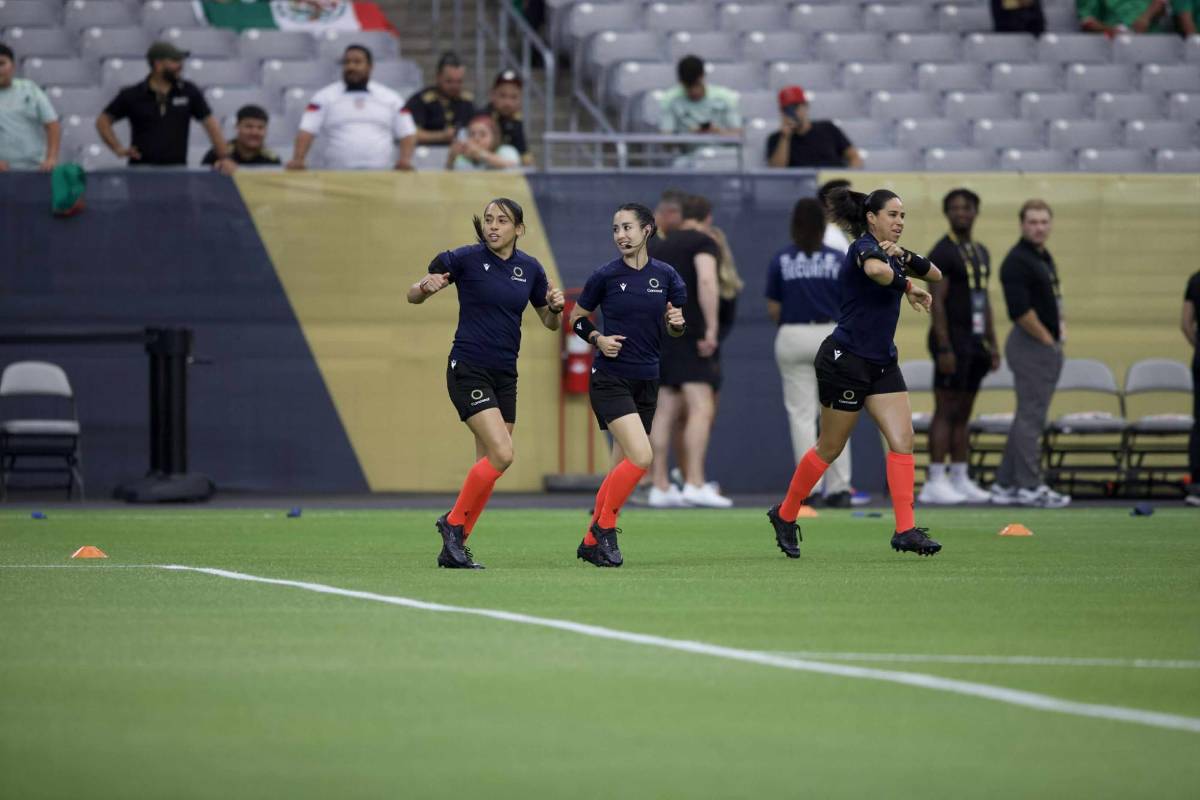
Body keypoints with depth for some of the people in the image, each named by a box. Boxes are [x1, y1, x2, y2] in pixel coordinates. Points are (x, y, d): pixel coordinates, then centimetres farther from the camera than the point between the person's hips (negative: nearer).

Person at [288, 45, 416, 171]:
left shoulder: (391, 99, 15)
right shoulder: (324, 97, 10)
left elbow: (407, 133, 13)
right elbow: (306, 131, 1)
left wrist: (405, 159, -6)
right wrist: (298, 160, -15)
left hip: (382, 174, 1)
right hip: (338, 175, -1)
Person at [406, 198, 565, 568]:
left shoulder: (530, 269, 6)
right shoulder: (464, 259, -7)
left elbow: (550, 322, 16)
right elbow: (413, 296, -1)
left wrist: (556, 307, -6)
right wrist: (426, 286, -24)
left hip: (504, 377, 6)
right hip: (468, 369, -6)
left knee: (489, 465, 4)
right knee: (501, 454, -19)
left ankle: (453, 547, 12)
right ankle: (454, 521, -1)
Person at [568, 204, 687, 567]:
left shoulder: (666, 275, 3)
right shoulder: (606, 275, -5)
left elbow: (676, 328, 12)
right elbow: (577, 317, 6)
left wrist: (677, 322, -11)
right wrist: (598, 338, -11)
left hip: (646, 382, 5)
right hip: (610, 378, -4)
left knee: (623, 466, 8)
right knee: (641, 457, -20)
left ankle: (591, 542, 19)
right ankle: (604, 527, -3)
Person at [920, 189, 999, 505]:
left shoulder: (981, 253, 17)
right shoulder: (942, 253, -9)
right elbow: (937, 301, -15)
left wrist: (992, 346, 16)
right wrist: (944, 348, -21)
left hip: (975, 341, 8)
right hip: (952, 339, -8)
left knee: (963, 413, 10)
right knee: (946, 411, -9)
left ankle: (960, 479, 13)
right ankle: (935, 482, -10)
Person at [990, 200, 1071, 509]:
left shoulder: (1044, 258, 16)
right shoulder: (1017, 261, -14)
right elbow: (1020, 310, -22)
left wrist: (1060, 325, 10)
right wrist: (1047, 339, -15)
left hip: (1047, 346, 10)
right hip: (1031, 347, -10)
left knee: (1028, 417, 11)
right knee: (1031, 416, -7)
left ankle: (1006, 485, 15)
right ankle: (1029, 486, -5)